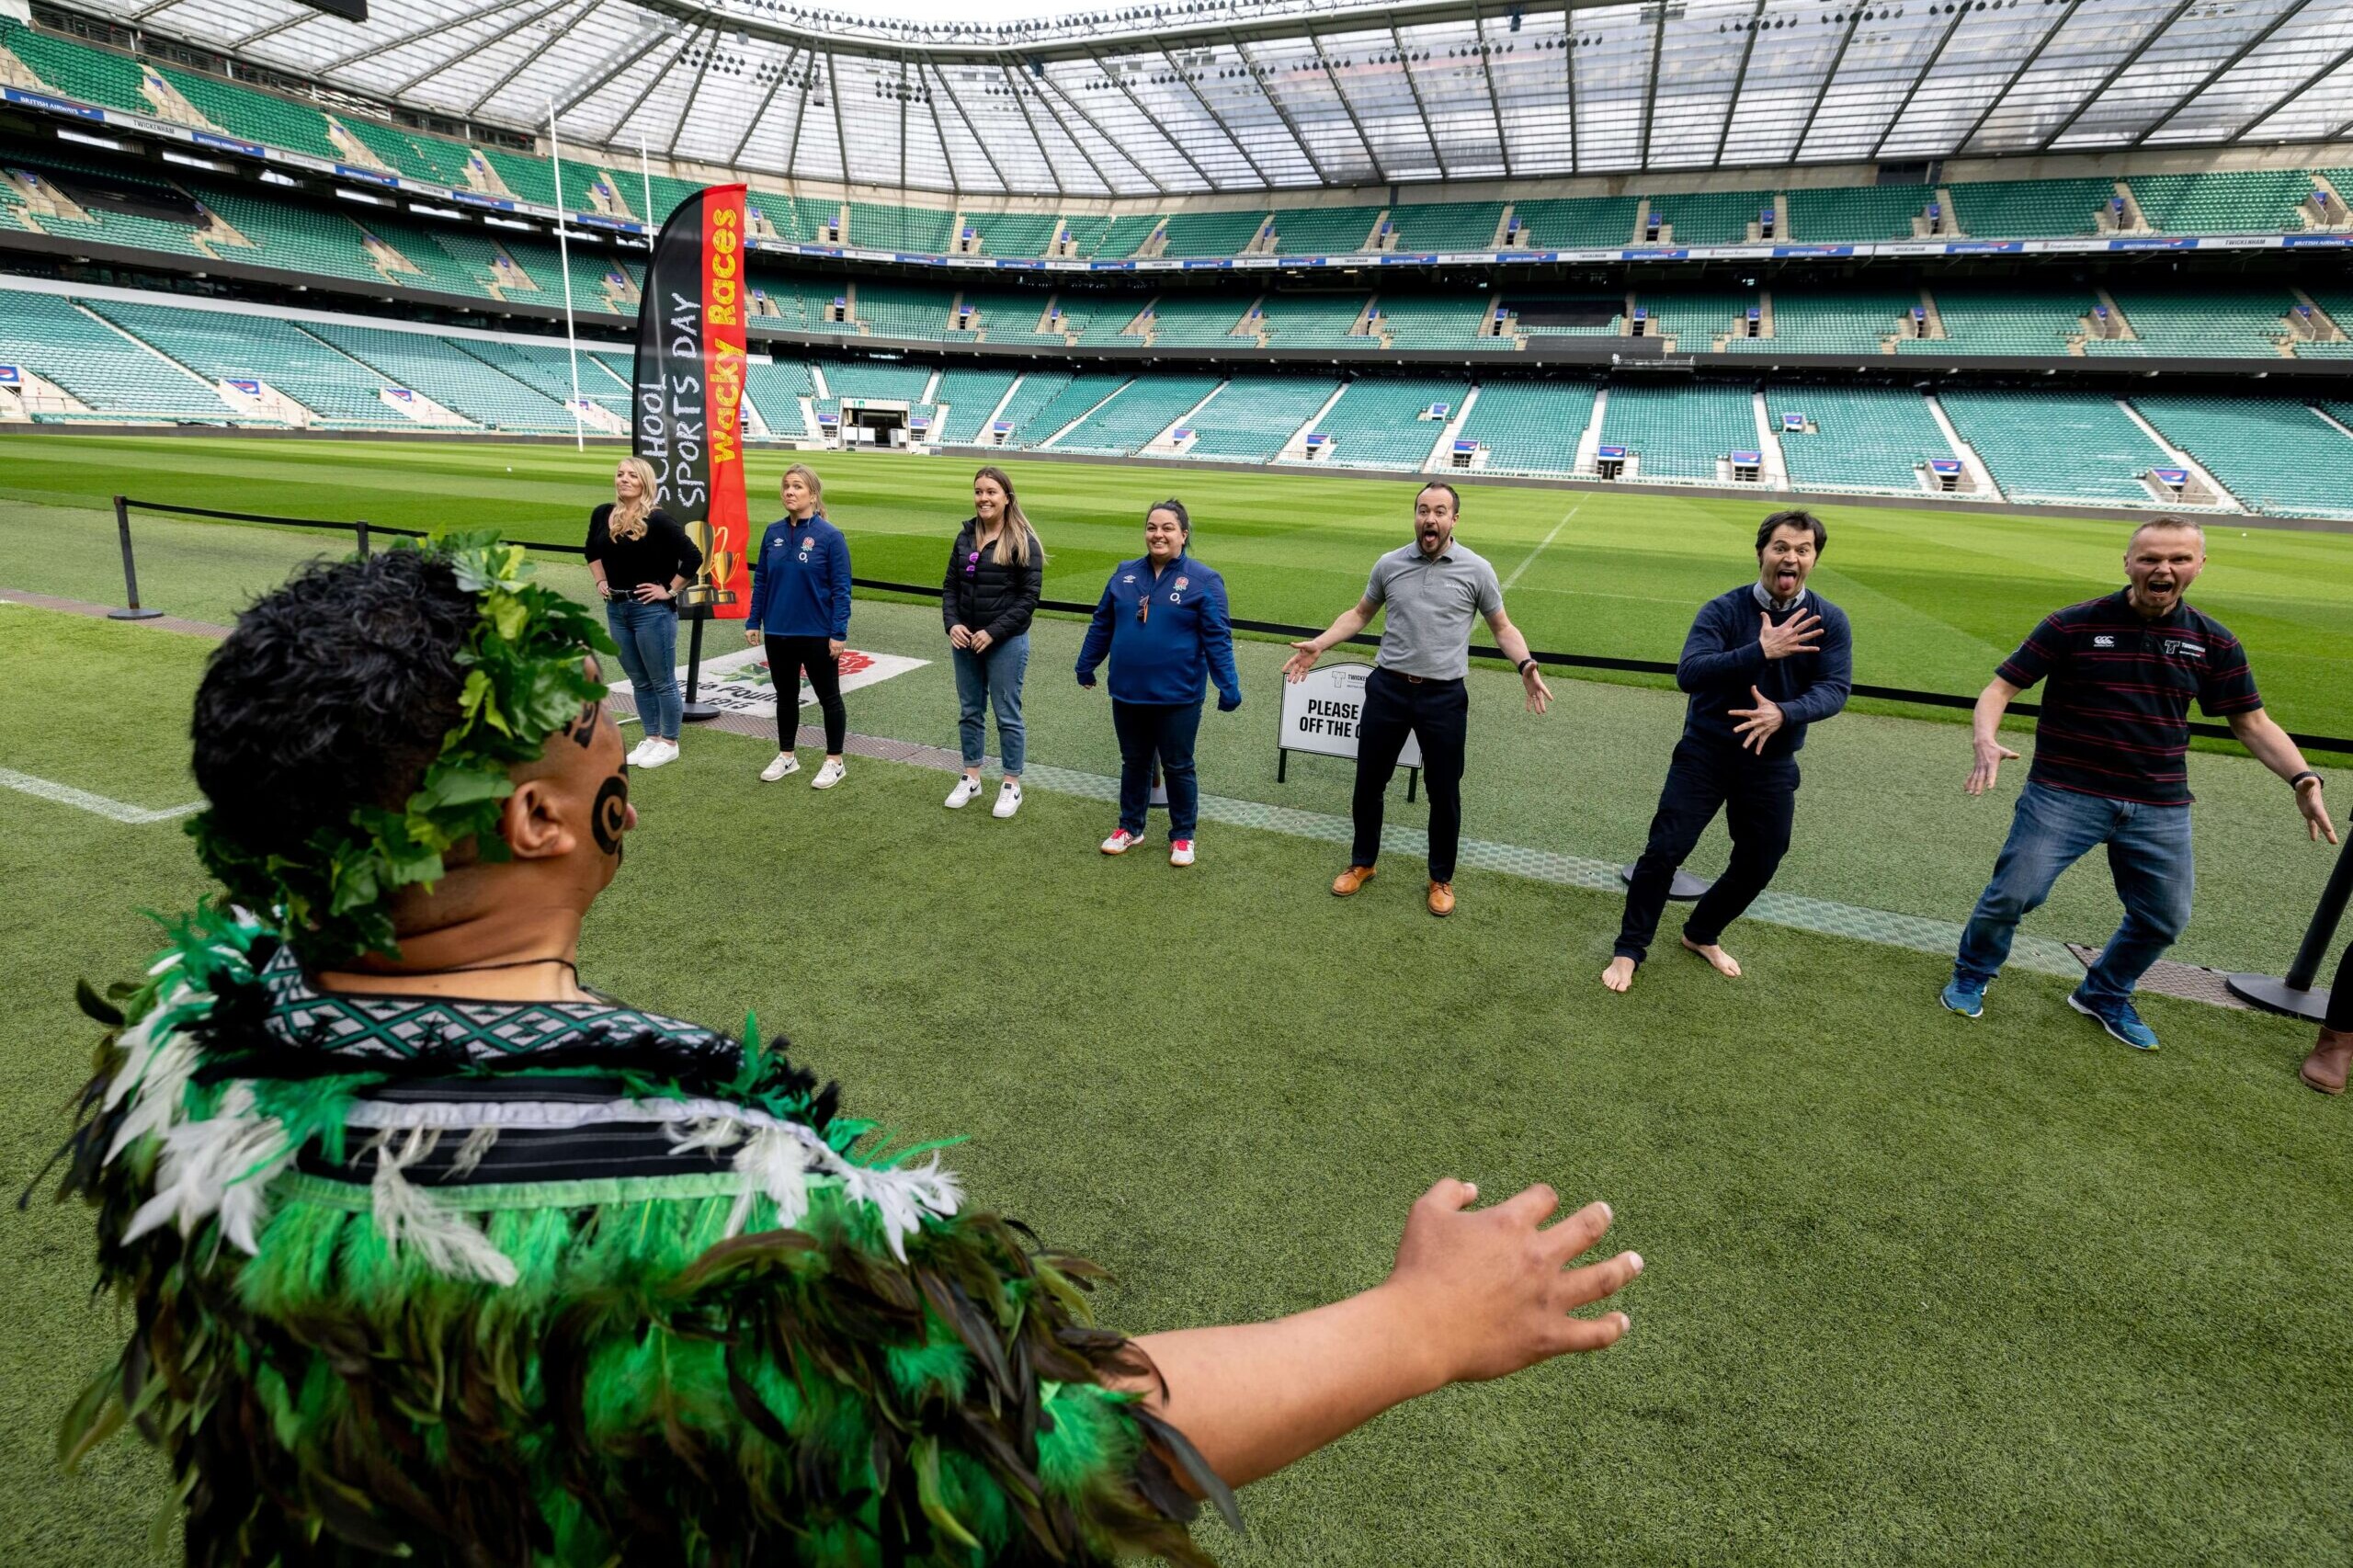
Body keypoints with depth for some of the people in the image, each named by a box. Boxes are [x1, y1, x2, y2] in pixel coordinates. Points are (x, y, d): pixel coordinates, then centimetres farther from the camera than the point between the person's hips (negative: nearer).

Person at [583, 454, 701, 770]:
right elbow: (592, 551, 25)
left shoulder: (658, 520, -14)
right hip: (616, 608, 7)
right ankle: (651, 738, 28)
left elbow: (693, 558, -17)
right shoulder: (602, 515, 6)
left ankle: (669, 743, 14)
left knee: (662, 681, 3)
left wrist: (670, 590, -14)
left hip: (652, 610, -7)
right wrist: (601, 581, 13)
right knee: (639, 681, 16)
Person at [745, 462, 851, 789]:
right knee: (785, 696, 16)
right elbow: (761, 580, 9)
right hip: (777, 633, 5)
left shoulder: (830, 536, -11)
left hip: (817, 635, -5)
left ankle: (835, 762, 19)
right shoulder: (773, 533, 3)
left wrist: (839, 632, -15)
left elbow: (841, 588, -11)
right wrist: (753, 622, 7)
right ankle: (786, 756, 31)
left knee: (828, 697, 8)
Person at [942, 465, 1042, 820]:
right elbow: (950, 585, 11)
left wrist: (994, 632, -18)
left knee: (1007, 715, 3)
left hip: (1006, 643, -5)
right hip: (965, 640, 6)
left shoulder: (1023, 541, -9)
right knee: (969, 711, 14)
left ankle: (1011, 786, 15)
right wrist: (952, 623, -7)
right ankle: (971, 778, 27)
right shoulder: (965, 536, 8)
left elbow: (1028, 597, -12)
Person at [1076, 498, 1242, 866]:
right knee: (1134, 763, 17)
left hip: (1177, 697, -4)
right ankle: (1130, 828, 34)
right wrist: (1086, 665, 19)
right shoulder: (1125, 573, 5)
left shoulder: (1204, 580, -8)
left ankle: (1182, 836, 25)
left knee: (1178, 767, 9)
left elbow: (1217, 638, -10)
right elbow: (1102, 624, 13)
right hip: (1127, 693, 4)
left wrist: (1228, 686, -14)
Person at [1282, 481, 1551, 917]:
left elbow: (1503, 628, 4)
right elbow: (1360, 614, 15)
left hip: (1444, 697, -2)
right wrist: (1318, 645, 2)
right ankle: (1362, 863, 32)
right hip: (1387, 689, 2)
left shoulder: (1476, 570, -3)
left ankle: (1442, 879, 26)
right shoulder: (1389, 564, 2)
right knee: (1368, 783, 11)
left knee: (1444, 793, 7)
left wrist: (1525, 664, -15)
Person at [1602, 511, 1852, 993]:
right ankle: (1629, 950, 8)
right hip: (1706, 752, -3)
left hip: (1771, 763, 3)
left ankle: (1702, 934, 36)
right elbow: (1688, 673, -25)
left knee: (1759, 863, 12)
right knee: (1665, 850, -7)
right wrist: (1761, 652, -34)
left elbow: (1835, 688, -12)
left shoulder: (1829, 621, -4)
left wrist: (1784, 714, -31)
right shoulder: (1723, 609, -12)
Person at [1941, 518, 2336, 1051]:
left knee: (2164, 919, 12)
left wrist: (2302, 779, -6)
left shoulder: (2213, 643, 3)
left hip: (2160, 807, 4)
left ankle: (2105, 996, 37)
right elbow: (2001, 687, -7)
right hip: (2066, 793, -4)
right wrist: (1986, 740, -26)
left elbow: (2251, 721, 9)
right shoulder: (2074, 625, -8)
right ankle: (1971, 976, 19)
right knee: (2013, 894, -8)